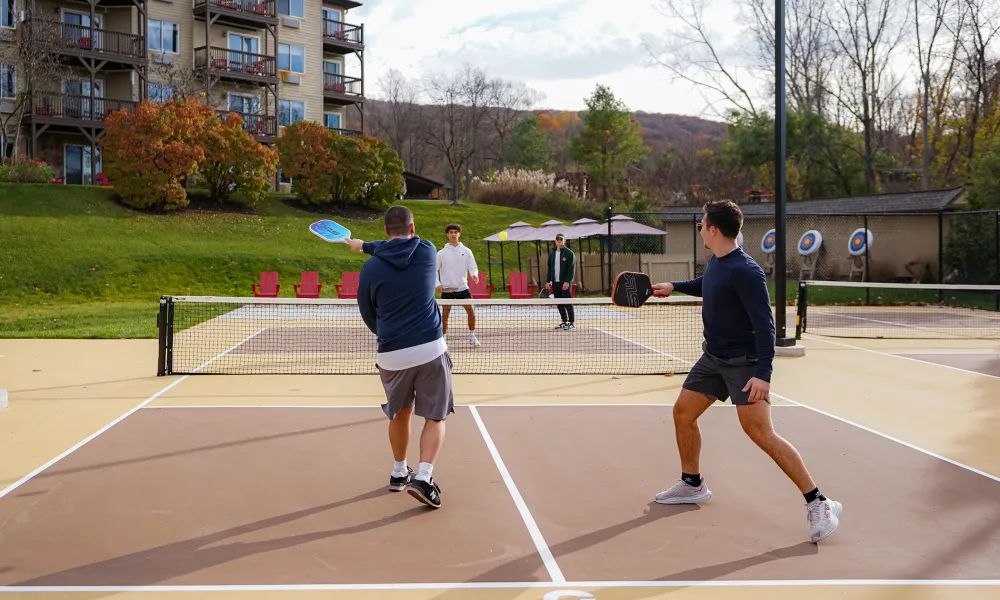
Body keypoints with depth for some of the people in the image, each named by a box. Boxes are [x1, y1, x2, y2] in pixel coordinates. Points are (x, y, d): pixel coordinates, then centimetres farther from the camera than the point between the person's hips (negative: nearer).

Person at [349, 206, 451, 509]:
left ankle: (399, 473, 33)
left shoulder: (370, 268, 0)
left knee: (400, 413, 23)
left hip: (391, 355, 1)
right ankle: (423, 476, -10)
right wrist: (366, 245, 35)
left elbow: (368, 315, 10)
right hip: (430, 348, -1)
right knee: (435, 418, 7)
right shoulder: (427, 251, 2)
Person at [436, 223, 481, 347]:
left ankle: (472, 337, 8)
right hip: (447, 288, -1)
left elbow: (473, 267, 4)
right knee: (445, 313, -4)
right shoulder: (441, 253, 2)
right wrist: (437, 284, -5)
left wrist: (474, 275, -18)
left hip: (462, 287, 1)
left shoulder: (466, 251, 4)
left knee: (470, 310, -6)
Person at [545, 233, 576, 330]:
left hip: (565, 283, -6)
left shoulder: (569, 253, -5)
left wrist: (567, 282, -18)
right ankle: (564, 322, 16)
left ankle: (571, 323, -2)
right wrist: (548, 281, 9)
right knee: (559, 304, 7)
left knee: (567, 303, -7)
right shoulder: (552, 253, 12)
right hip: (555, 282, 6)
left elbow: (572, 269, -10)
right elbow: (549, 268, 16)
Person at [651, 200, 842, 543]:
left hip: (743, 363, -9)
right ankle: (692, 485, 31)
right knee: (683, 413, 12)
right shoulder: (715, 262, 5)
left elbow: (765, 324, -25)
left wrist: (763, 373, -31)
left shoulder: (745, 271, -22)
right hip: (713, 358, 9)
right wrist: (674, 287, 32)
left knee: (761, 433, -17)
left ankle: (818, 504, -9)